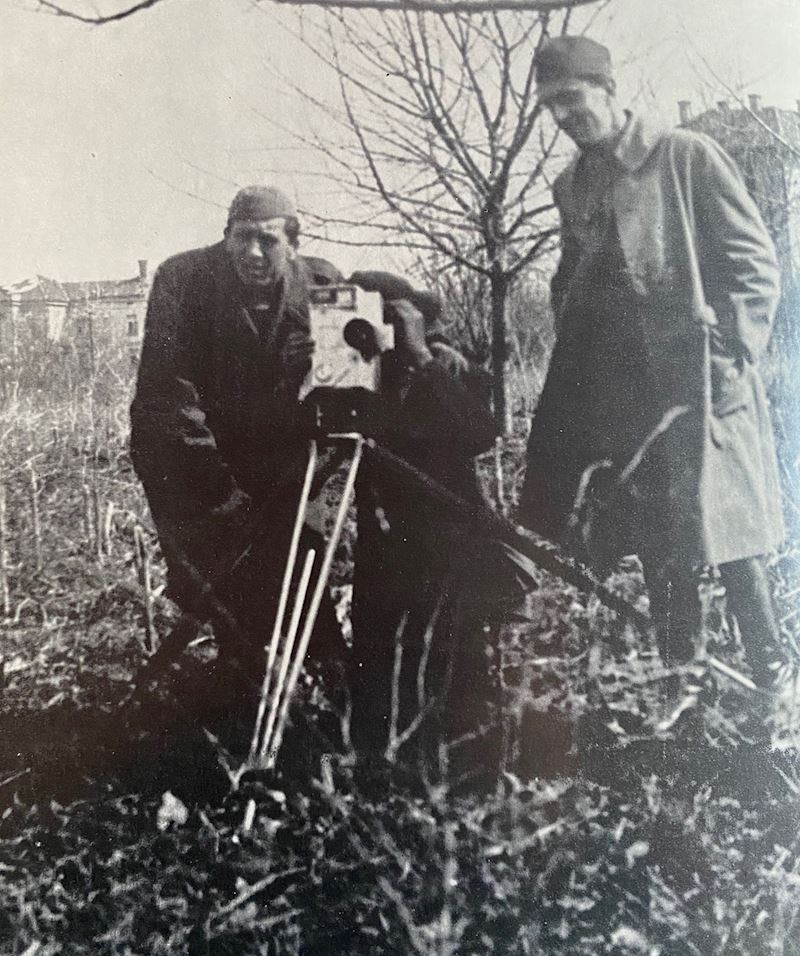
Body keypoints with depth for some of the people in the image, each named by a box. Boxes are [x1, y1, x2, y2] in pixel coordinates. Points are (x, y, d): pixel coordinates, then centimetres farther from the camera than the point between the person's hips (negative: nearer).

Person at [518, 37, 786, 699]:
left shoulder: (687, 157, -2)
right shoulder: (571, 187, 15)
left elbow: (755, 262, -4)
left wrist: (731, 354, -12)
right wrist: (578, 359, 12)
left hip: (700, 385, -5)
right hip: (621, 394, 5)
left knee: (731, 544, -4)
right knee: (659, 552, 8)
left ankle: (771, 684, 10)